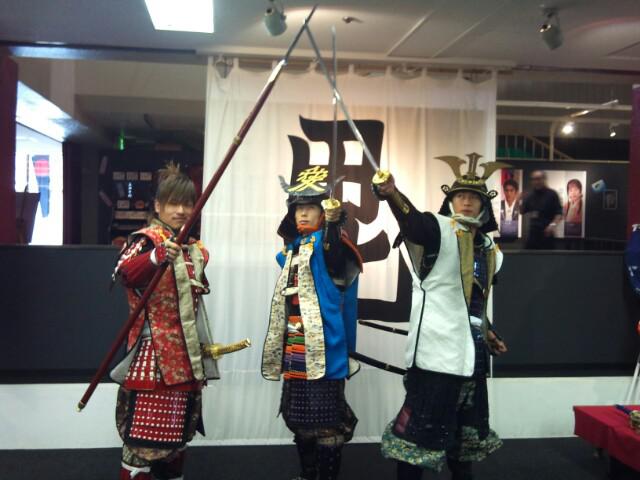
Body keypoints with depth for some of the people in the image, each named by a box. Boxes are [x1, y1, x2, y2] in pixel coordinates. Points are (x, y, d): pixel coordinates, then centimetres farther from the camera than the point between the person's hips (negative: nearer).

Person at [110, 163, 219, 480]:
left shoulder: (194, 249, 12)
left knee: (177, 427, 17)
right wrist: (157, 257, -50)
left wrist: (204, 345, 23)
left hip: (187, 354, 7)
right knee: (146, 430, -6)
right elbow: (125, 271, -31)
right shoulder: (146, 239, -9)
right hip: (154, 352, -7)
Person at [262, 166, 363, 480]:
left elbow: (335, 254, -34)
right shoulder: (291, 248, 15)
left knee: (326, 418, -4)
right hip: (295, 348, 8)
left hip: (321, 347, -8)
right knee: (299, 415, 17)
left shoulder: (328, 243, -9)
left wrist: (334, 222, -48)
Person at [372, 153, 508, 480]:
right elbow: (412, 221, -32)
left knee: (464, 431, 20)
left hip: (471, 354, 7)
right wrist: (391, 194, -50)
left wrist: (487, 332, 16)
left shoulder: (489, 250, 12)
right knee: (420, 431, -5)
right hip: (437, 352, -7)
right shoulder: (439, 230, -8)